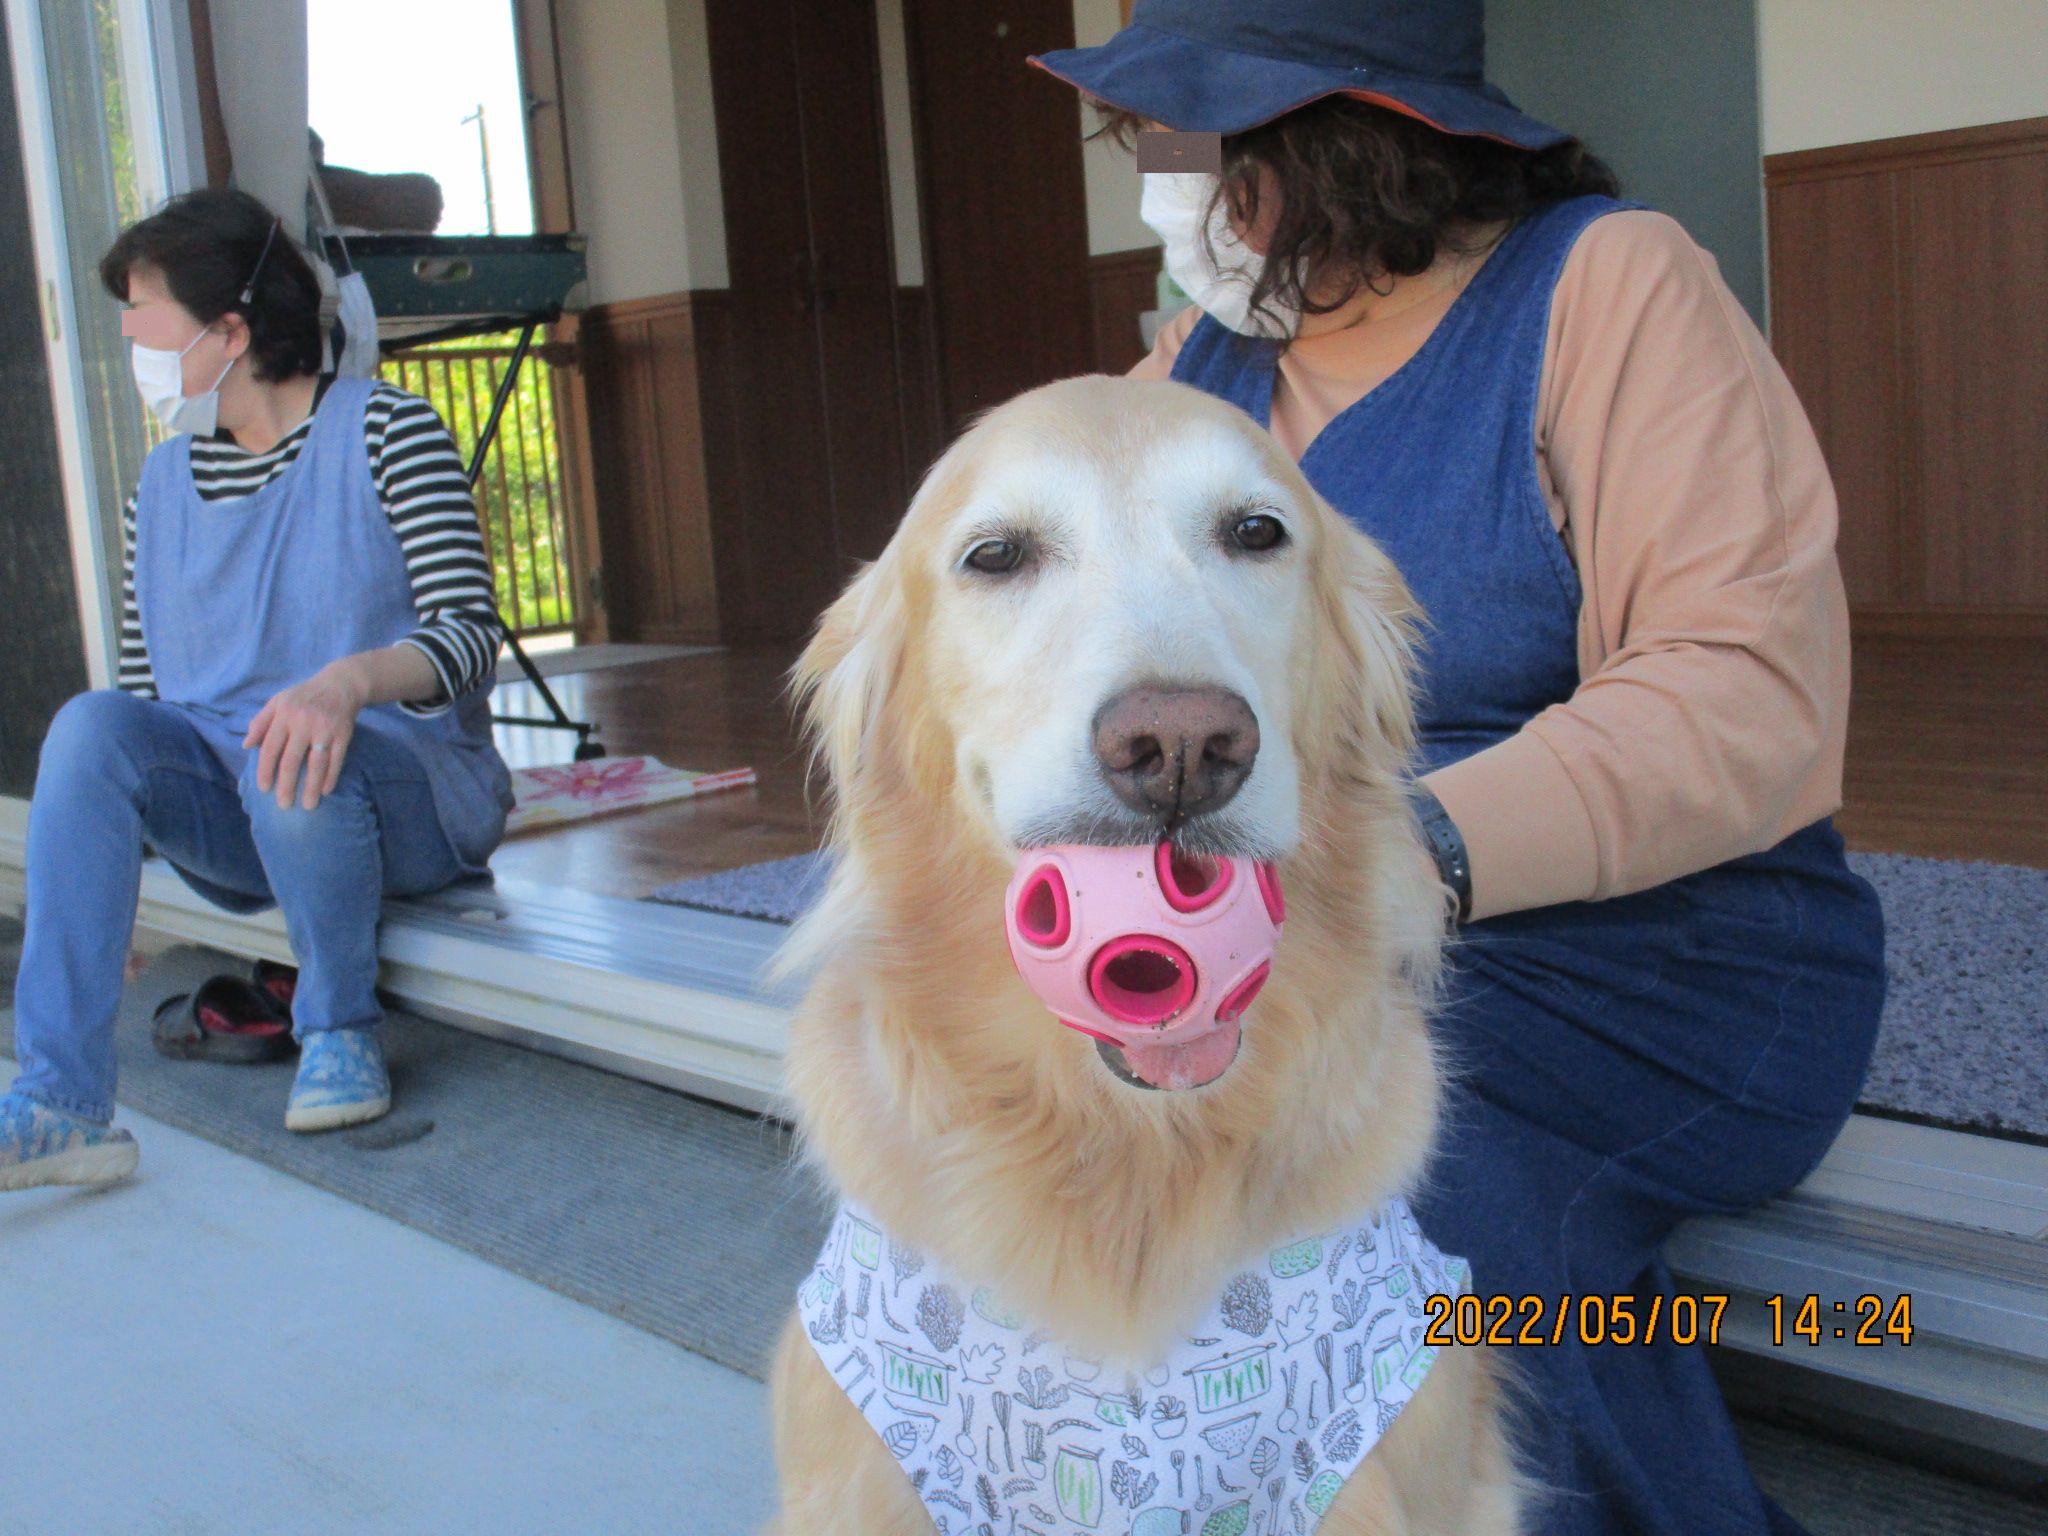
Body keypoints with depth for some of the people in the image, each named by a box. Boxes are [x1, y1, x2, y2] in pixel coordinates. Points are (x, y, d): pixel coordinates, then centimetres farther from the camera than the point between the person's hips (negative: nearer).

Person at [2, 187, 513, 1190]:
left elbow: (470, 632, -14)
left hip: (406, 789, -4)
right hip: (240, 820, 5)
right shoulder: (160, 486, 13)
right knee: (89, 726, -24)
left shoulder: (384, 430, -3)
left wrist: (350, 680, -36)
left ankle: (341, 1031, -10)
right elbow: (142, 697, 14)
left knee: (295, 763, -37)